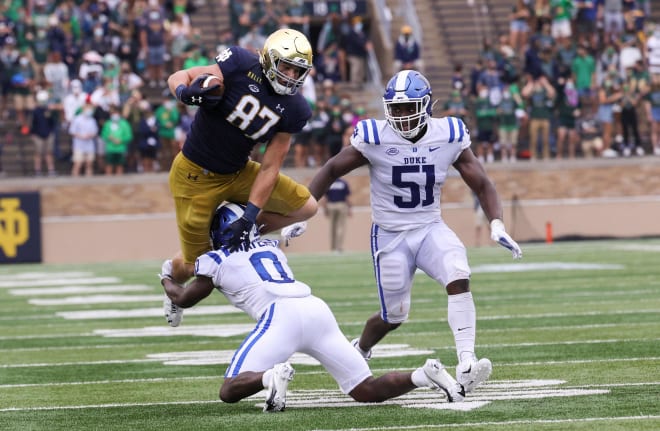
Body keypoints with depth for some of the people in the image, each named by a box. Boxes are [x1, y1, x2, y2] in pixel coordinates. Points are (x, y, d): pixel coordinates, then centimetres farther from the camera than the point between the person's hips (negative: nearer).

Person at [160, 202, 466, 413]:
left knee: (229, 391, -2)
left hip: (282, 315, -6)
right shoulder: (271, 247, 31)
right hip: (318, 309, 6)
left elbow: (184, 299, 34)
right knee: (367, 391, 11)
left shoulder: (217, 260, 16)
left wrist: (167, 279, 55)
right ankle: (424, 376, -16)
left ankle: (271, 377, -34)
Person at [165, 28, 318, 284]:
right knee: (195, 266, 2)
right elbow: (178, 78, -14)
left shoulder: (292, 110, -10)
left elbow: (270, 168, -8)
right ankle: (172, 277, 40)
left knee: (306, 207, -1)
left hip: (237, 173, 5)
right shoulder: (241, 66, -21)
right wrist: (185, 92, -39)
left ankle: (237, 235, 11)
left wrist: (249, 218, -15)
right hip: (196, 174, -5)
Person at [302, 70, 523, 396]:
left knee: (459, 279, -25)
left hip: (431, 228, 2)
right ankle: (358, 351, 39)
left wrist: (496, 225, -17)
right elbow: (331, 171, -5)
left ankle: (466, 366, -30)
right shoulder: (375, 138, -15)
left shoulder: (449, 136, -9)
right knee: (394, 315, 6)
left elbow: (480, 183, -2)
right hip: (390, 235, -2)